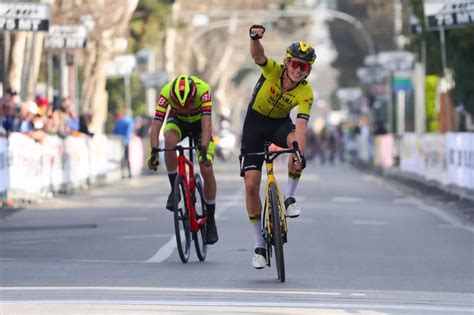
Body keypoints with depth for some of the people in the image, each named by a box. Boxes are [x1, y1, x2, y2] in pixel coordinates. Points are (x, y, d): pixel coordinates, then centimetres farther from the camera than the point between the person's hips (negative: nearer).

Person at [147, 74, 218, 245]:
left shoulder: (203, 89, -36)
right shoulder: (166, 92, -33)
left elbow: (206, 124, -42)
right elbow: (156, 125, -37)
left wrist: (203, 150, -55)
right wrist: (154, 151, -50)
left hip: (199, 122, -1)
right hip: (177, 121, 1)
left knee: (207, 170, -13)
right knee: (170, 140, -35)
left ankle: (210, 220, 3)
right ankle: (175, 189, -18)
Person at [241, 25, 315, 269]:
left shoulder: (306, 92, -23)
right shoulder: (273, 70, -23)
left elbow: (301, 127, -34)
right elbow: (257, 55, -44)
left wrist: (300, 156, -49)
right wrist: (255, 38, -67)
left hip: (280, 123, 0)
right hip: (255, 122, 0)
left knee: (297, 142, -37)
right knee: (251, 183, -10)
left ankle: (290, 197, -15)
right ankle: (259, 244, 4)